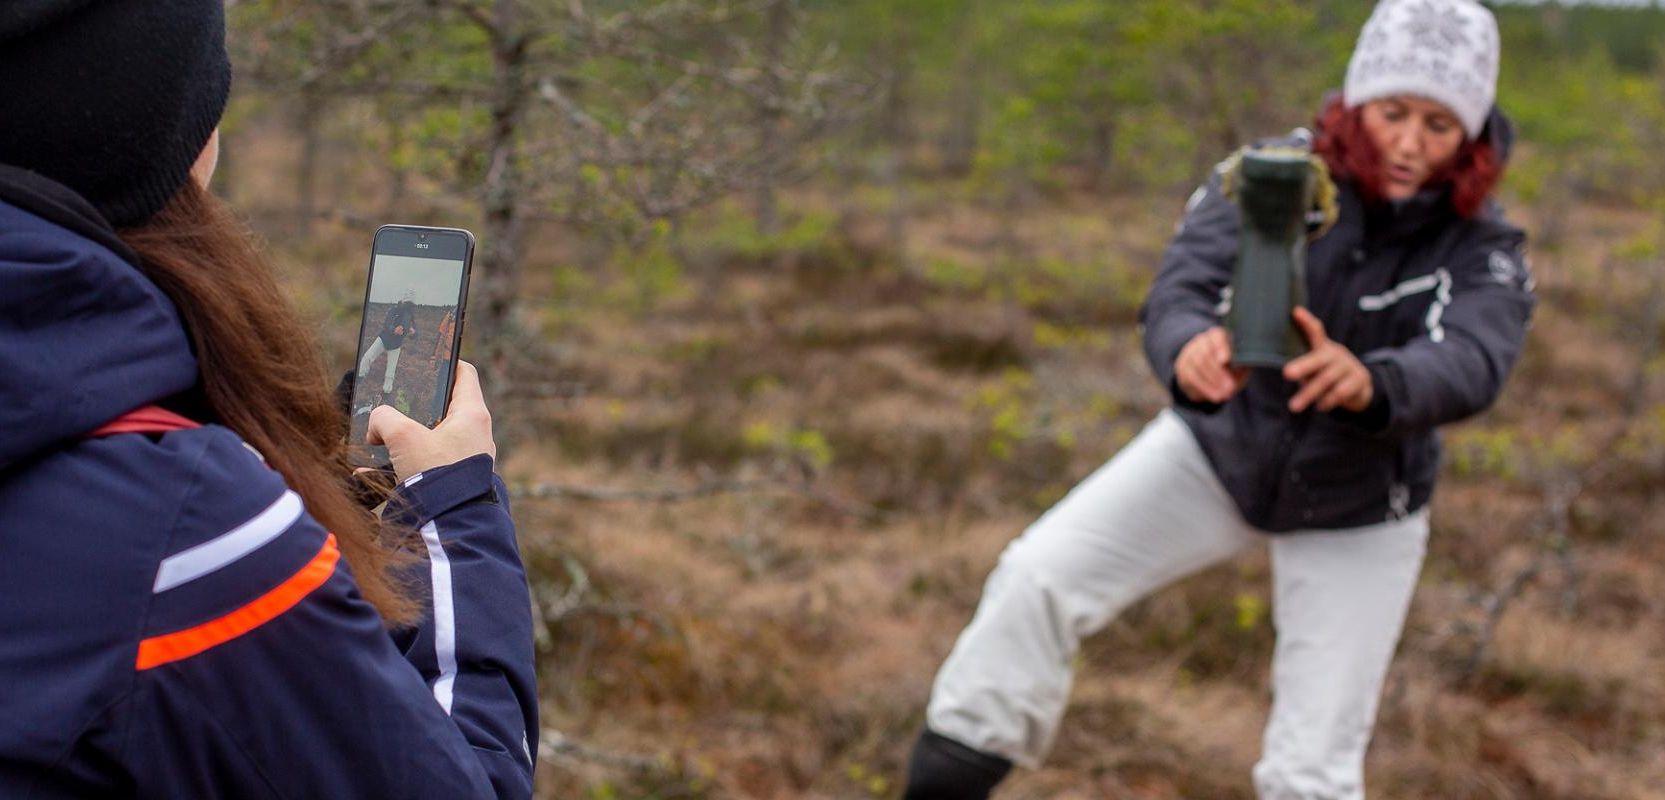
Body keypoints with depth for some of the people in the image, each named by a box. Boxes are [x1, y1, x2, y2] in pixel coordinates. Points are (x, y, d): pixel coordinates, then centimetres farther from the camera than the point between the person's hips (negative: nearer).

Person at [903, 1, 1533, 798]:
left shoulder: (1483, 252, -22)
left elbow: (1469, 368, -41)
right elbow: (1180, 289, -35)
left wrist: (1368, 383, -65)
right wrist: (1190, 348, -61)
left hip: (1354, 516, -1)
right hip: (1217, 452, 1)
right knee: (1038, 577, -15)